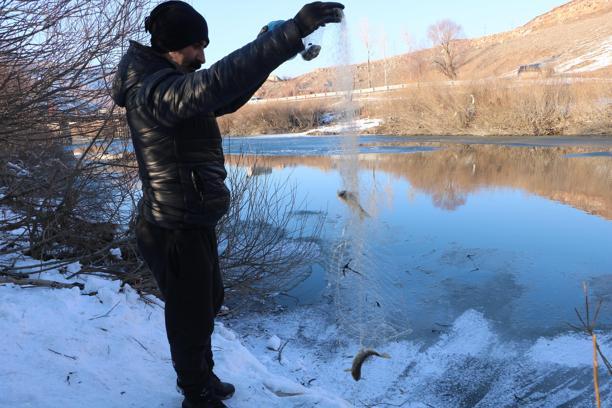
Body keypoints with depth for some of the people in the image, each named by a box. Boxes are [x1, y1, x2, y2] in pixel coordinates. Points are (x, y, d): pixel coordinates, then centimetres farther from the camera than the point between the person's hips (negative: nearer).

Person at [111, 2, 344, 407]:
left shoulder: (171, 84, 10)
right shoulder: (153, 91, -22)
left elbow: (228, 98, 14)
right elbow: (220, 80, -40)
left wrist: (265, 49, 1)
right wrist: (291, 32, -45)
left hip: (191, 224, 10)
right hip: (176, 231, -10)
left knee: (209, 302, 26)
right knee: (191, 317, 9)